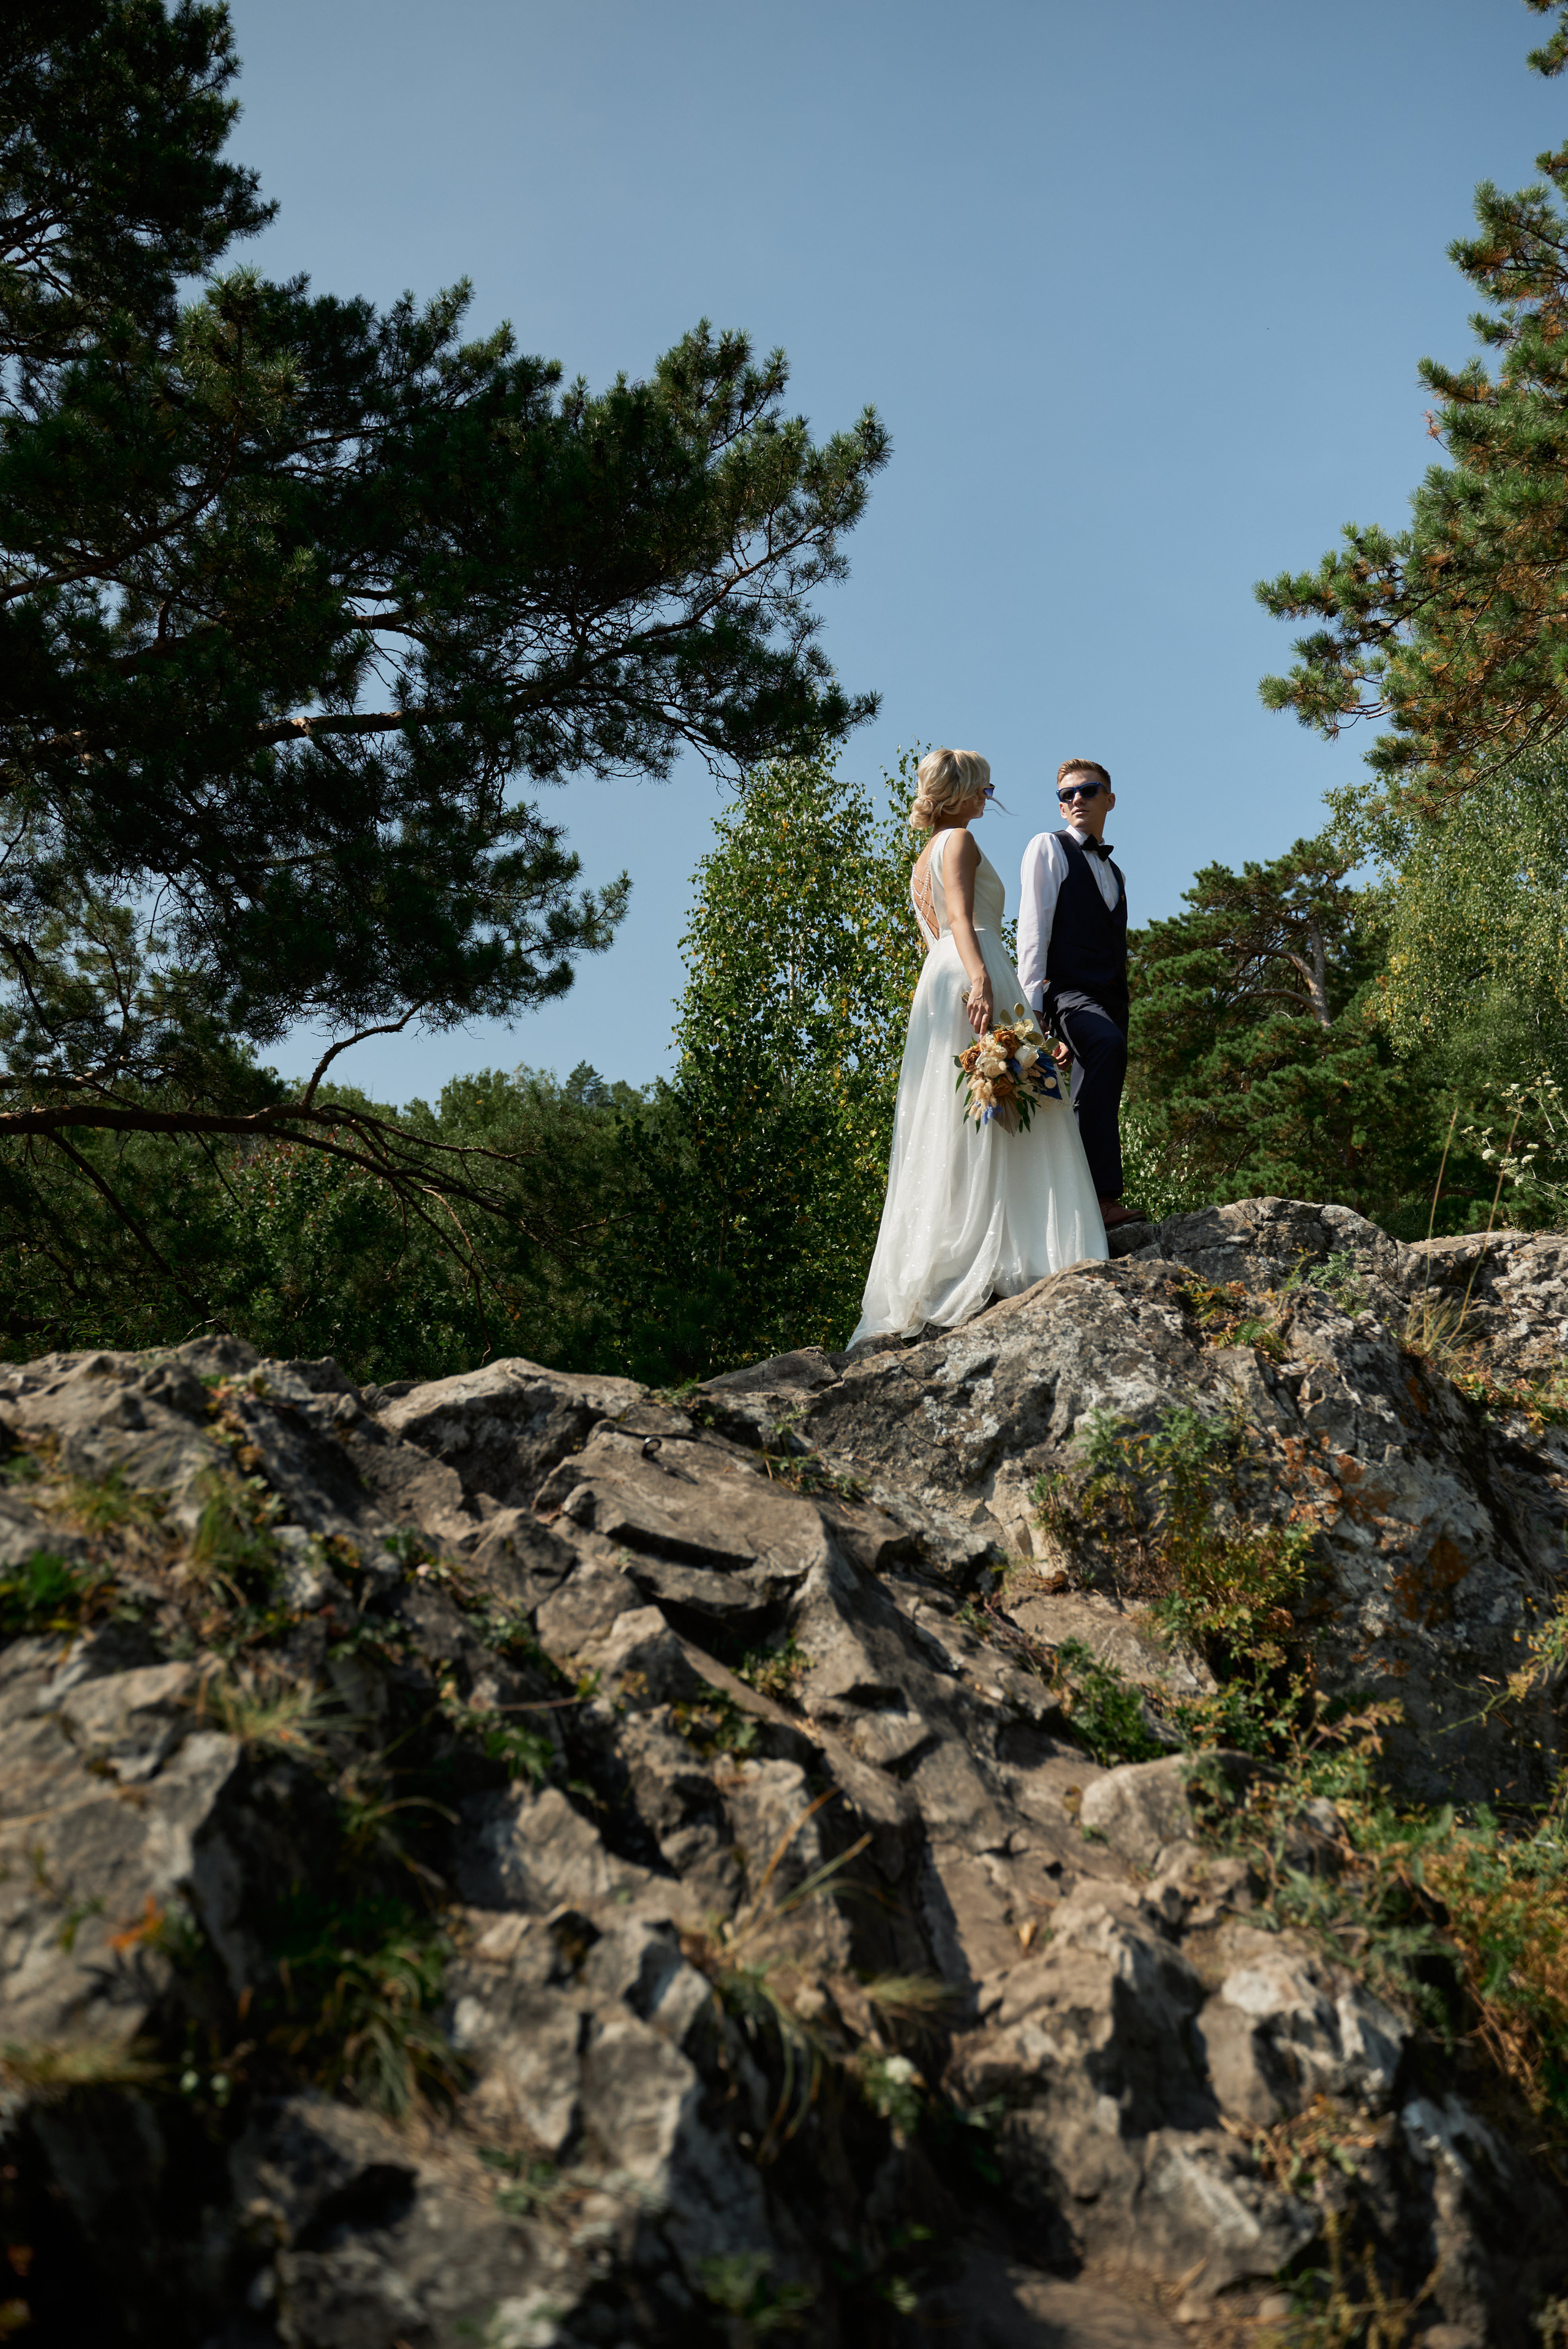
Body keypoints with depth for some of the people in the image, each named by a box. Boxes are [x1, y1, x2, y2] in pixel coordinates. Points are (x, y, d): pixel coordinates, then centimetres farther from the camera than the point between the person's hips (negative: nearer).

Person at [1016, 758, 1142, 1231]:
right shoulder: (1048, 847, 9)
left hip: (1108, 1000, 8)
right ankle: (1102, 1196, -43)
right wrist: (1031, 999, -15)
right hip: (1065, 988, -8)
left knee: (1090, 1110, -1)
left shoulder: (1114, 873, 30)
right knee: (1107, 1047, -35)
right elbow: (1034, 925, -3)